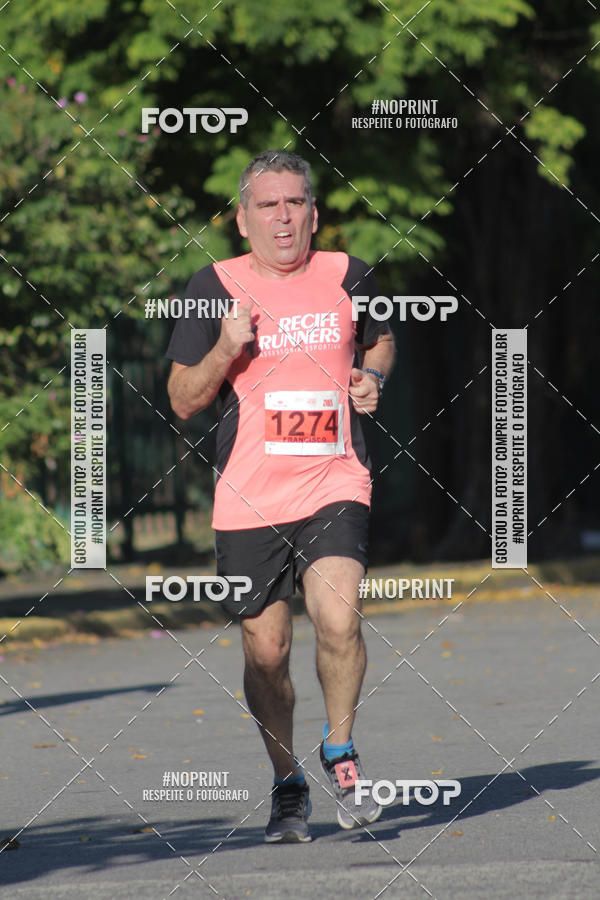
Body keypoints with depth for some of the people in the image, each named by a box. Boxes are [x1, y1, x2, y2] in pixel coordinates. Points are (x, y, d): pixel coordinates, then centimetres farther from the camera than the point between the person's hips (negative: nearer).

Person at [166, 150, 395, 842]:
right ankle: (288, 784, 25)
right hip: (248, 498, 0)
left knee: (338, 622, -20)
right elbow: (183, 400, 2)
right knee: (266, 651, 4)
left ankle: (340, 752, 4)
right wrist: (224, 349, -15)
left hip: (335, 485, 0)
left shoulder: (347, 276, 5)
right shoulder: (215, 287, 0)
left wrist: (371, 378, 5)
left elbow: (380, 341, 27)